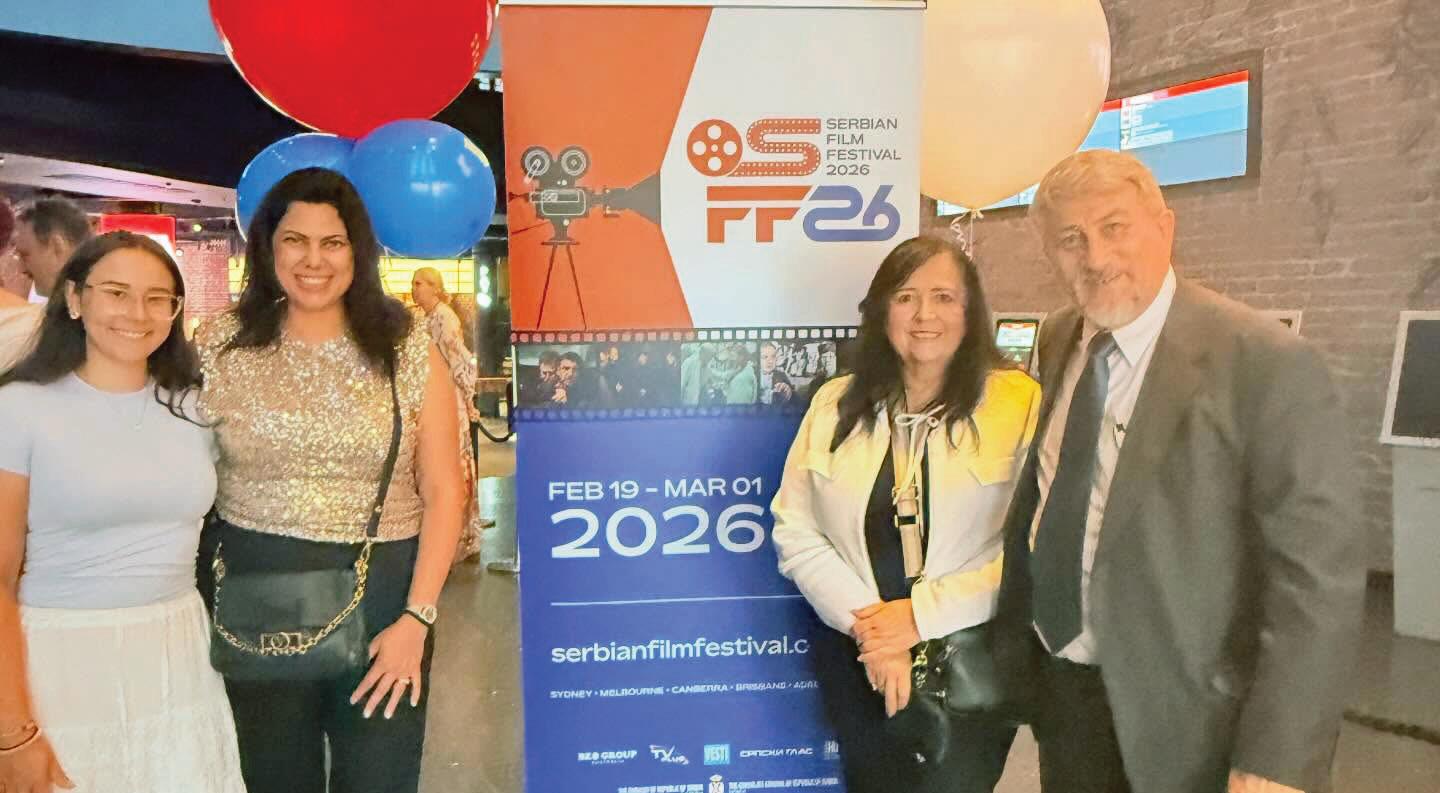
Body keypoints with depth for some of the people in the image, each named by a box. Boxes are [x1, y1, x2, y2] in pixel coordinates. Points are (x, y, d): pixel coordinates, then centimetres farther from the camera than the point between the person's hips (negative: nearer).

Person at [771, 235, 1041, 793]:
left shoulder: (1019, 402, -8)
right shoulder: (836, 405, 3)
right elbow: (795, 531, -1)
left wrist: (922, 614, -16)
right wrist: (867, 625, -12)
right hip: (859, 662, 3)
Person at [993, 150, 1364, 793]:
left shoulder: (1268, 366, -19)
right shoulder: (1059, 341, 2)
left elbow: (1318, 577, -19)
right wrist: (1018, 636, 14)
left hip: (1186, 721, -5)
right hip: (1062, 689, 6)